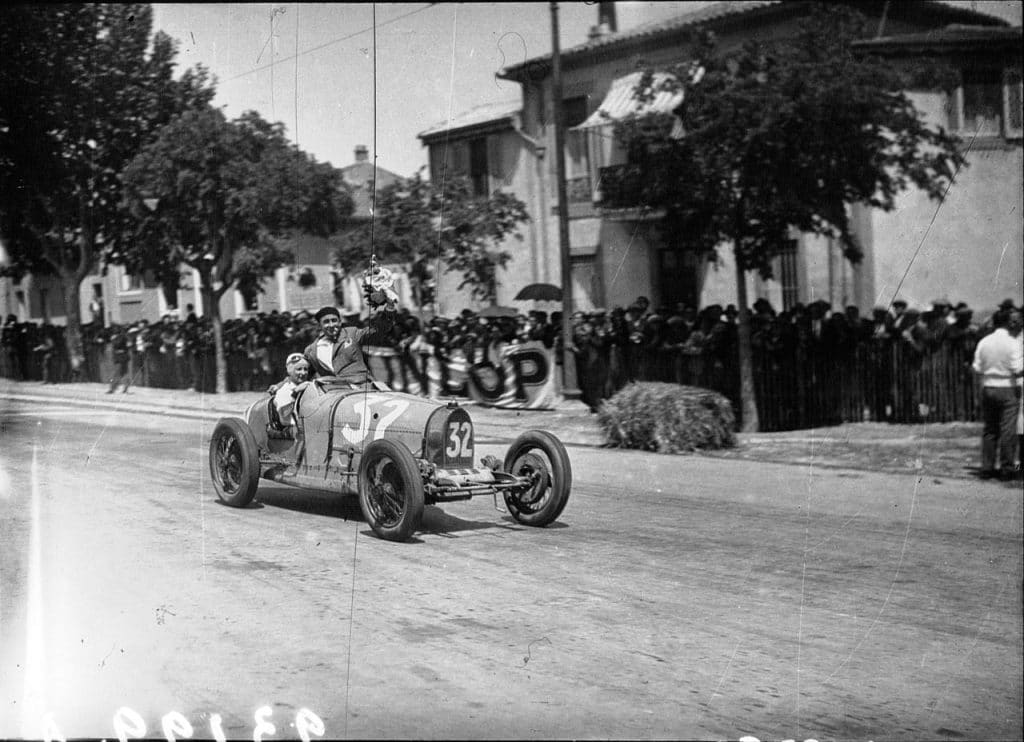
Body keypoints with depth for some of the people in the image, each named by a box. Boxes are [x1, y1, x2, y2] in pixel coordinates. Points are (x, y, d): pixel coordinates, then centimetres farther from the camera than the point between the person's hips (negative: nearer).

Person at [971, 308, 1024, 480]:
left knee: (989, 430, 10)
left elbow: (977, 369, 1)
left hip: (988, 388, 4)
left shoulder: (983, 342, 1)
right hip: (1007, 389, -4)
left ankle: (987, 468, 10)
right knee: (1007, 430, 2)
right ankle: (1006, 469, 3)